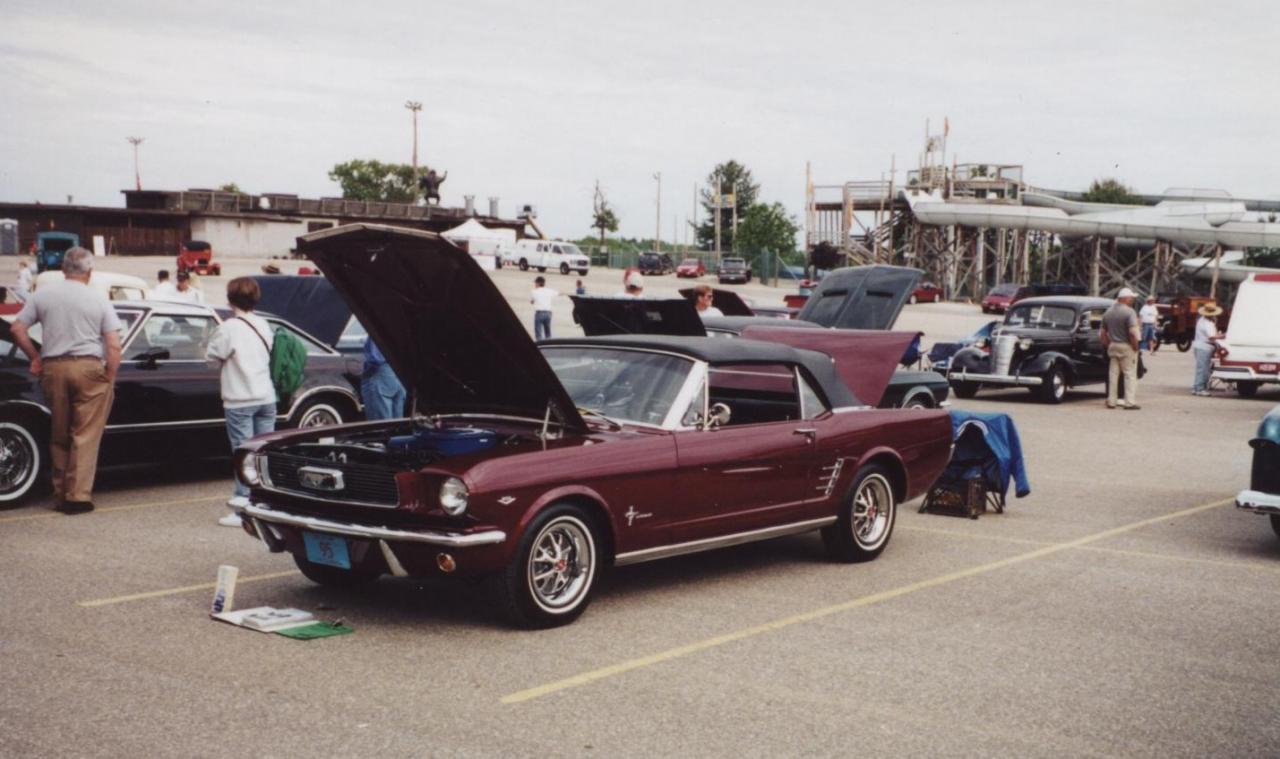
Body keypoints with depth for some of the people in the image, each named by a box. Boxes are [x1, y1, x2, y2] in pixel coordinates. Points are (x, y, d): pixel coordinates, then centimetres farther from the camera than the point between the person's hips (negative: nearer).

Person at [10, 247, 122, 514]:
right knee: (85, 436, 1)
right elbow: (114, 346, -6)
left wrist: (35, 358, 15)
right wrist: (110, 380, 2)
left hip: (53, 369, 3)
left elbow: (17, 329, 4)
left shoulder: (43, 295, 5)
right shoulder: (99, 301, -1)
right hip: (89, 367, -3)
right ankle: (78, 496, -3)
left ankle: (60, 495, 18)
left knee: (59, 437, 14)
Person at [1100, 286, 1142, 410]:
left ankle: (1111, 401, 13)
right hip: (1126, 347, -6)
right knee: (1130, 374, 0)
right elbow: (1132, 332, -23)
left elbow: (1103, 333, 12)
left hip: (1113, 346, 6)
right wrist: (1135, 347, -13)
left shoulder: (1108, 312, 9)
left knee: (1113, 374, 11)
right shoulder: (1129, 312, -14)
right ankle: (1130, 402, -3)